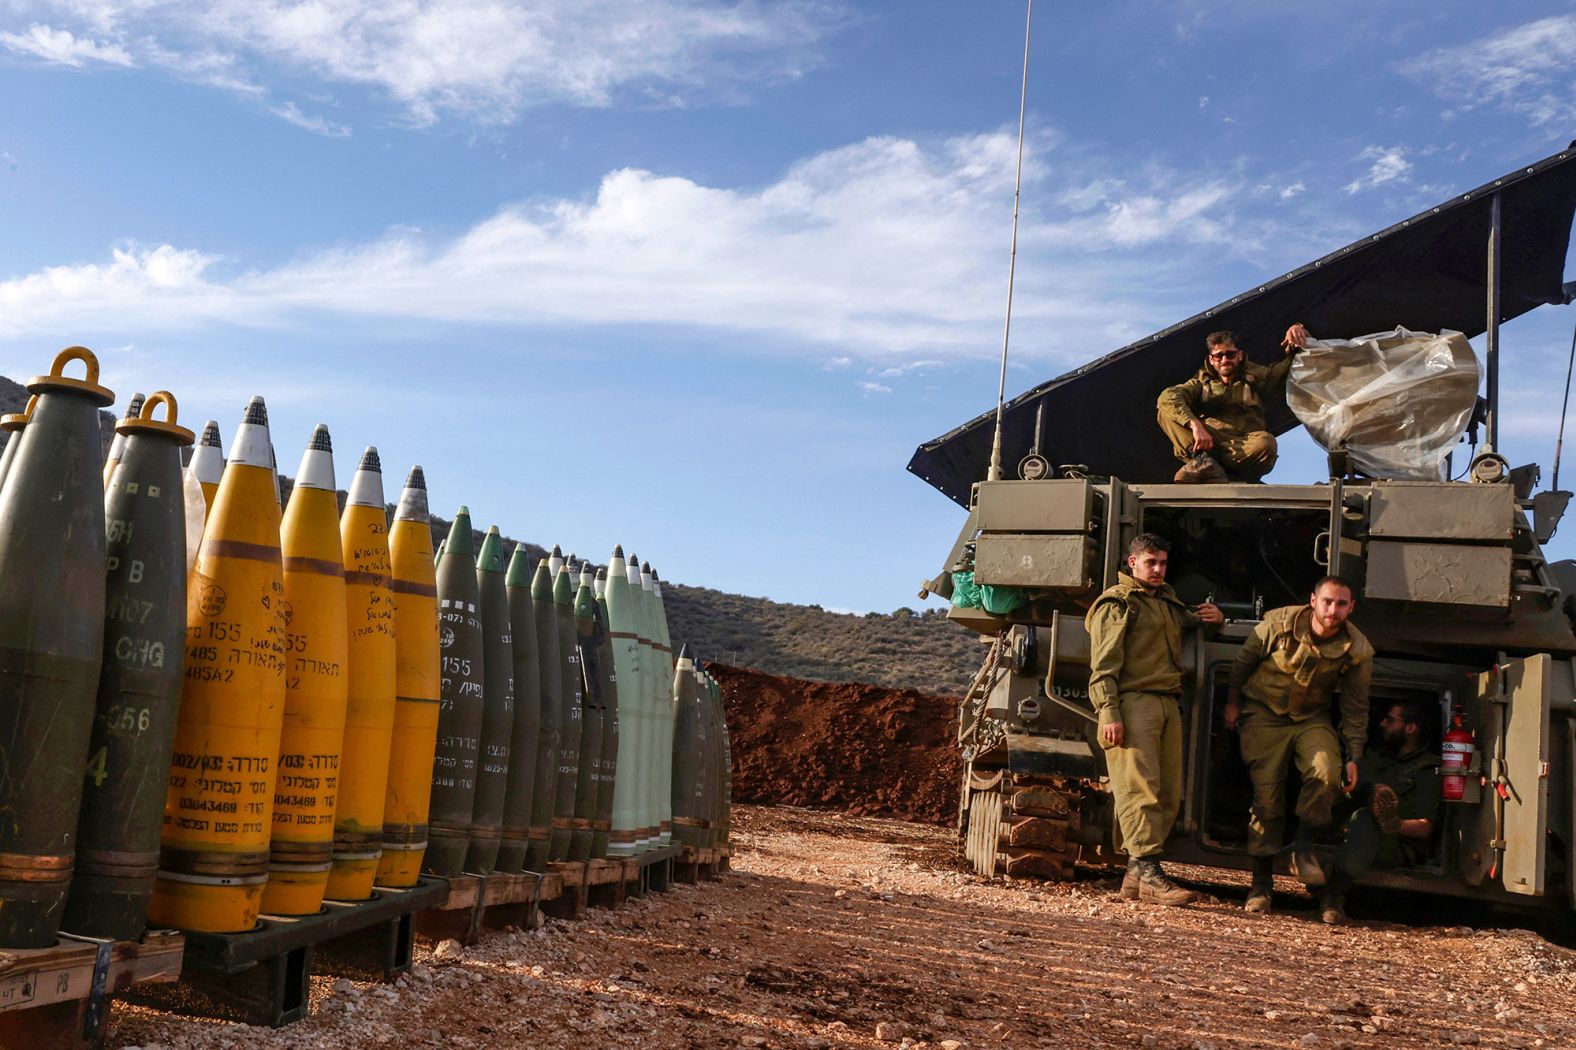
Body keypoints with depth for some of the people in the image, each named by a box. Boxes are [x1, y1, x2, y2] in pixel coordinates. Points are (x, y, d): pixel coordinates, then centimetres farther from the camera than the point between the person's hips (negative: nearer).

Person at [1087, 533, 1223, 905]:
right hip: (1133, 702, -8)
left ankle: (1135, 874, 6)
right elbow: (1104, 666, -5)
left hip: (1168, 705, 8)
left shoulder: (1169, 602, 26)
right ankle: (1147, 872, -16)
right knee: (1140, 790, -13)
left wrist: (1212, 618, 22)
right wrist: (1108, 713, -17)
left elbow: (1190, 622, 47)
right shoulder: (1116, 603, 3)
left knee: (1169, 795, 2)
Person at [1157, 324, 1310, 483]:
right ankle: (1202, 461, -37)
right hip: (1206, 443, 0)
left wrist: (1296, 330, -4)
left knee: (1266, 443, -36)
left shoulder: (1255, 376, 20)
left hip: (1244, 449, 0)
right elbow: (1168, 396, -6)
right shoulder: (1202, 382, 14)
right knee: (1166, 408, -17)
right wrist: (1194, 424, -25)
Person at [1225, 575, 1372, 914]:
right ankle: (1262, 882, 6)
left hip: (1312, 718, 1)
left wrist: (1354, 757, -4)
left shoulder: (1358, 651, -13)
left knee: (1327, 773, -28)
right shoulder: (1279, 623, -18)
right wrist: (1233, 702, 4)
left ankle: (1303, 847, -5)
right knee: (1266, 795, -6)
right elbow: (1243, 660, 0)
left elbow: (1355, 707, -3)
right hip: (1264, 714, -1)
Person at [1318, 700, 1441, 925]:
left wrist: (1397, 824, -24)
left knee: (1362, 821, -37)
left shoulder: (1428, 769, 6)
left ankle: (1334, 893, -37)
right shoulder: (1376, 758, 27)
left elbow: (1425, 828, -4)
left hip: (1400, 845, -7)